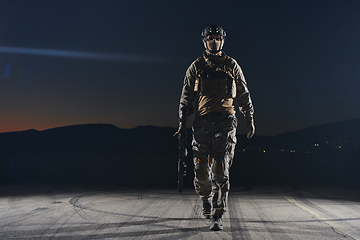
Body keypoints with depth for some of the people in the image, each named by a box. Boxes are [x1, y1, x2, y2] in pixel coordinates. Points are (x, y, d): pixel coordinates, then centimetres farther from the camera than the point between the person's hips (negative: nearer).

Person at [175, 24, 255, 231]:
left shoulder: (231, 65, 11)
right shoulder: (196, 66, 11)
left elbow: (244, 95, 16)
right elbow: (186, 97, 11)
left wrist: (250, 119, 14)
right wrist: (183, 123, 4)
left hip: (226, 121, -1)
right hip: (203, 122, 1)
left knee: (221, 171, -7)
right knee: (201, 169, 3)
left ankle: (217, 216, 1)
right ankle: (207, 200, 34)